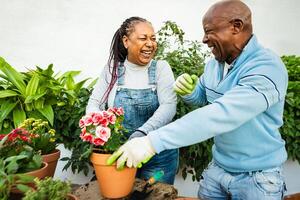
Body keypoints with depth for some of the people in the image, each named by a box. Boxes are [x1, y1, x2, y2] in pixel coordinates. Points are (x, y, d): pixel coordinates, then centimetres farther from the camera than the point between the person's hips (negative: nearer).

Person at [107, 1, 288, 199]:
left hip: (257, 177, -5)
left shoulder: (267, 67, -25)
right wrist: (188, 91, -9)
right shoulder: (214, 65, -1)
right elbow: (201, 96, 16)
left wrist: (153, 142, -43)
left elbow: (220, 115, -38)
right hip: (218, 167, 6)